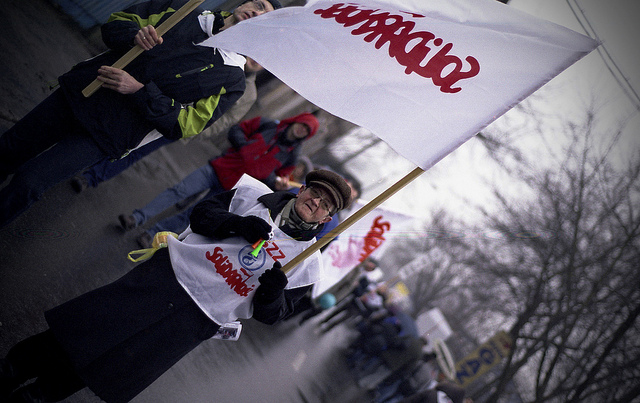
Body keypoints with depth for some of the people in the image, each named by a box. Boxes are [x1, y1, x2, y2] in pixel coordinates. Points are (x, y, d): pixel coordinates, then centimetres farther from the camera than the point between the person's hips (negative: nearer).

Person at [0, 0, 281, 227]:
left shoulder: (231, 80, -6)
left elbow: (182, 125, -12)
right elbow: (114, 24, 9)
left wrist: (139, 90, -22)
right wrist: (134, 34, -14)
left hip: (103, 136, -4)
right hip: (77, 92, 4)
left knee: (26, 183, -10)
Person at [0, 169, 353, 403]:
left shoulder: (307, 264, -1)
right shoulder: (255, 194, 2)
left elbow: (270, 315, 1)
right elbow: (201, 214, 1)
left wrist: (273, 295, -22)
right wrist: (238, 223, -17)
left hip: (199, 319, -1)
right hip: (171, 272, 1)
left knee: (116, 371, -2)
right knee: (84, 329, -3)